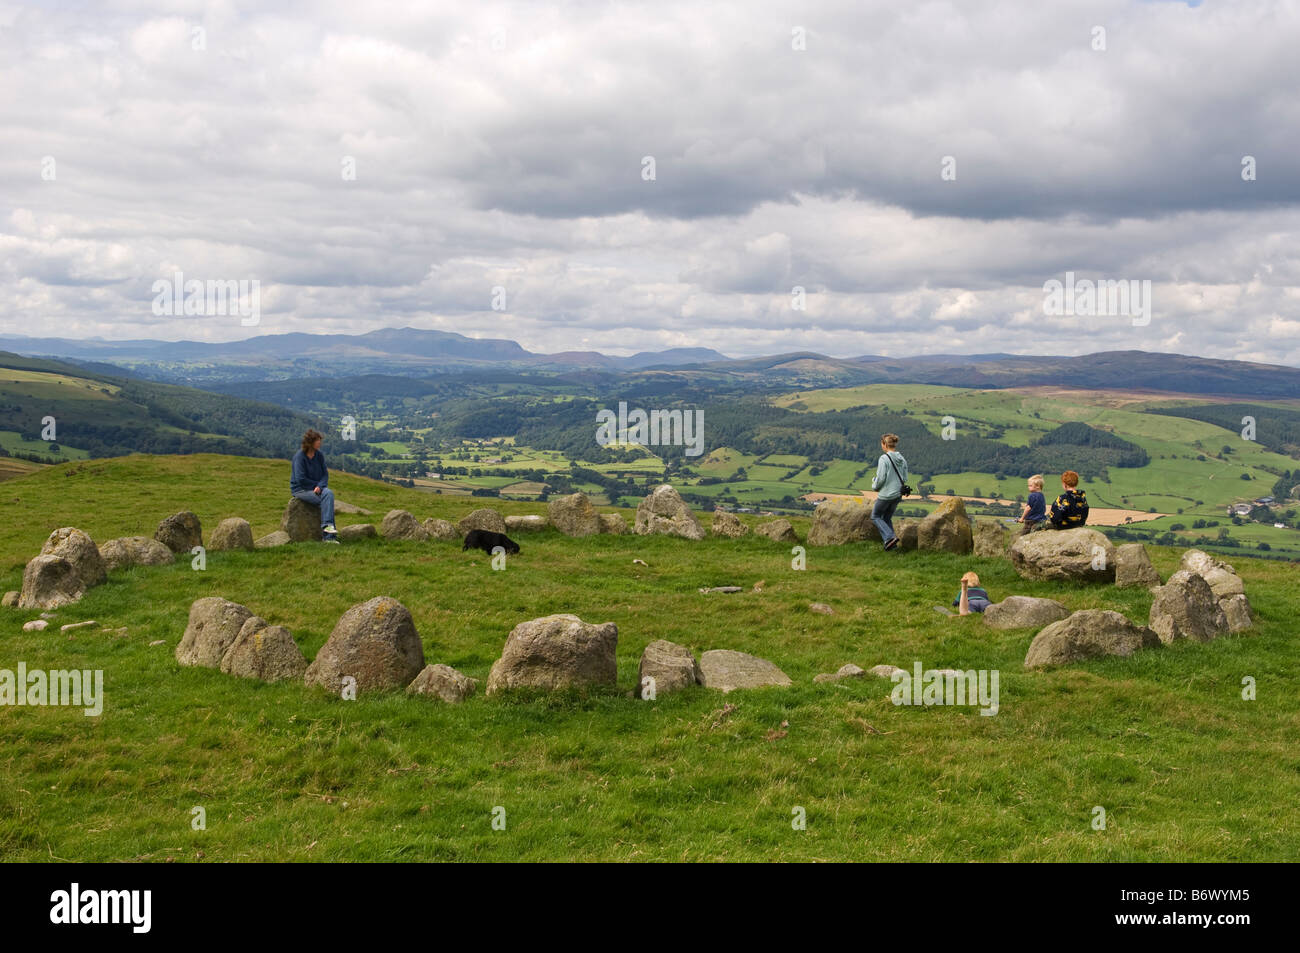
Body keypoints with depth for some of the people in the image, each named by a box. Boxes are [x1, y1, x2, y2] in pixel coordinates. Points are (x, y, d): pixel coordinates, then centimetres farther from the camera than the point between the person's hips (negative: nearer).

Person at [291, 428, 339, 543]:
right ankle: (328, 536, -26)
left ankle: (327, 526, -32)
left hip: (316, 488, 5)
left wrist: (320, 486, -15)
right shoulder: (299, 456, -13)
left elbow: (325, 474, 4)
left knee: (329, 493, -27)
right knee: (325, 500, -26)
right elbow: (300, 479, -16)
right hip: (300, 489, -5)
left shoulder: (319, 455, 4)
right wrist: (316, 484, -9)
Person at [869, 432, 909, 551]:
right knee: (887, 518, 22)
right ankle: (892, 543, 16)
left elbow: (880, 478, -20)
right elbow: (904, 478, 7)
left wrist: (875, 486, 0)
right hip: (897, 494, 7)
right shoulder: (901, 459, 2)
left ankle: (890, 537, -3)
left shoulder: (884, 458, -19)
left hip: (885, 494, -7)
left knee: (875, 516, 13)